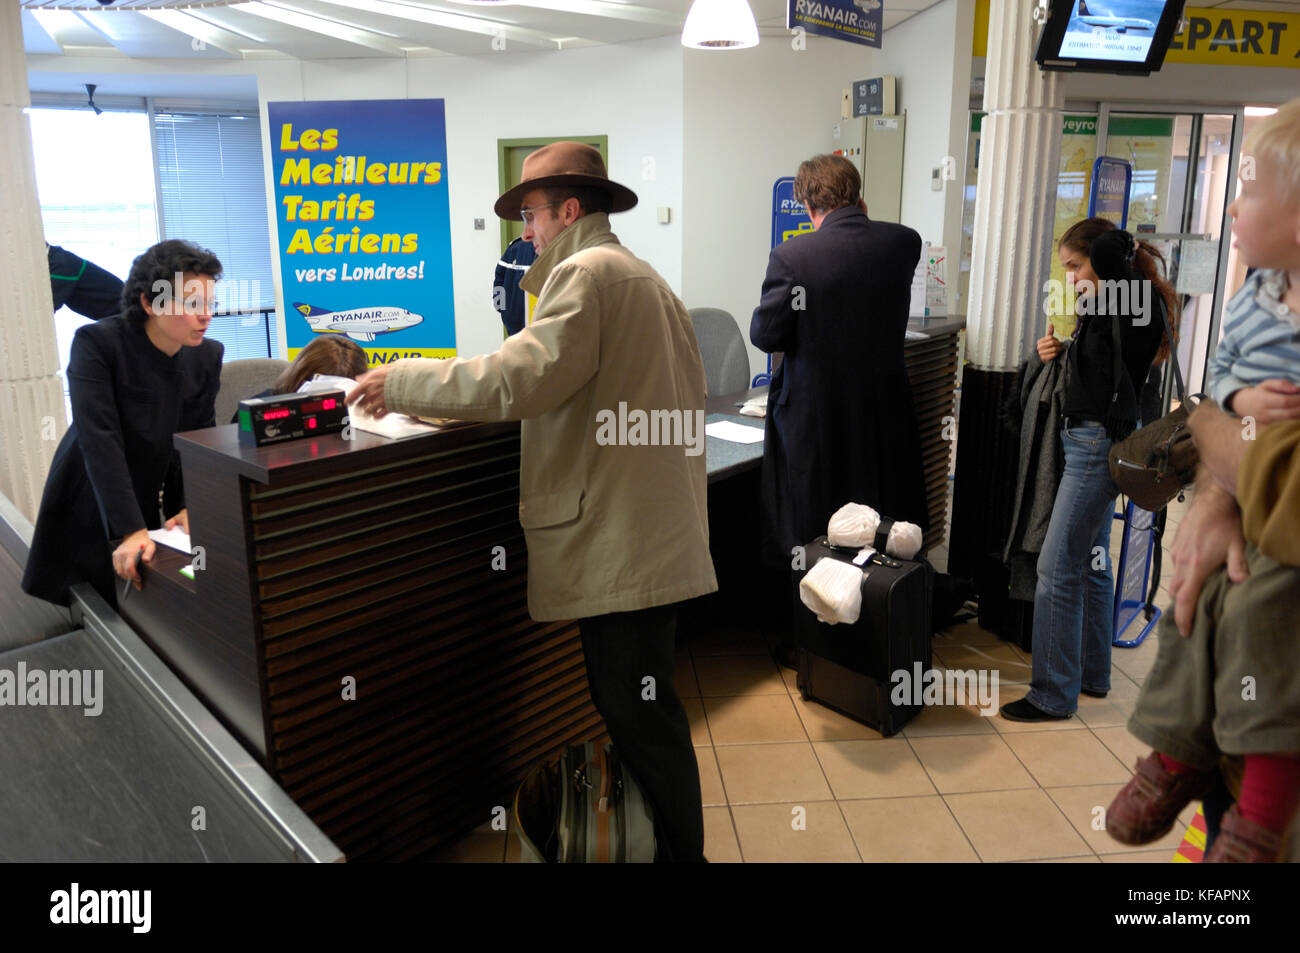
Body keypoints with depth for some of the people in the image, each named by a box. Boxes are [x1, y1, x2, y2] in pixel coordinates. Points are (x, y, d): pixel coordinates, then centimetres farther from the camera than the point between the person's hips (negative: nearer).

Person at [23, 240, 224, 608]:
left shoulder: (208, 356, -4)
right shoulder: (96, 342, -18)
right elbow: (100, 440, -27)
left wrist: (192, 507, -19)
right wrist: (131, 530, -35)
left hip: (160, 507, 4)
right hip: (92, 510, -3)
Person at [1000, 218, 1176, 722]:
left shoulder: (1136, 301, -14)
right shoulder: (1105, 306, 13)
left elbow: (1108, 249, -30)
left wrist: (1097, 288, -9)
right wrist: (1059, 352, 2)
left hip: (1100, 445, -10)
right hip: (1090, 441, 10)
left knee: (1056, 569, -7)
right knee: (1090, 562, 17)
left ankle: (1053, 693, 2)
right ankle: (1092, 673, 31)